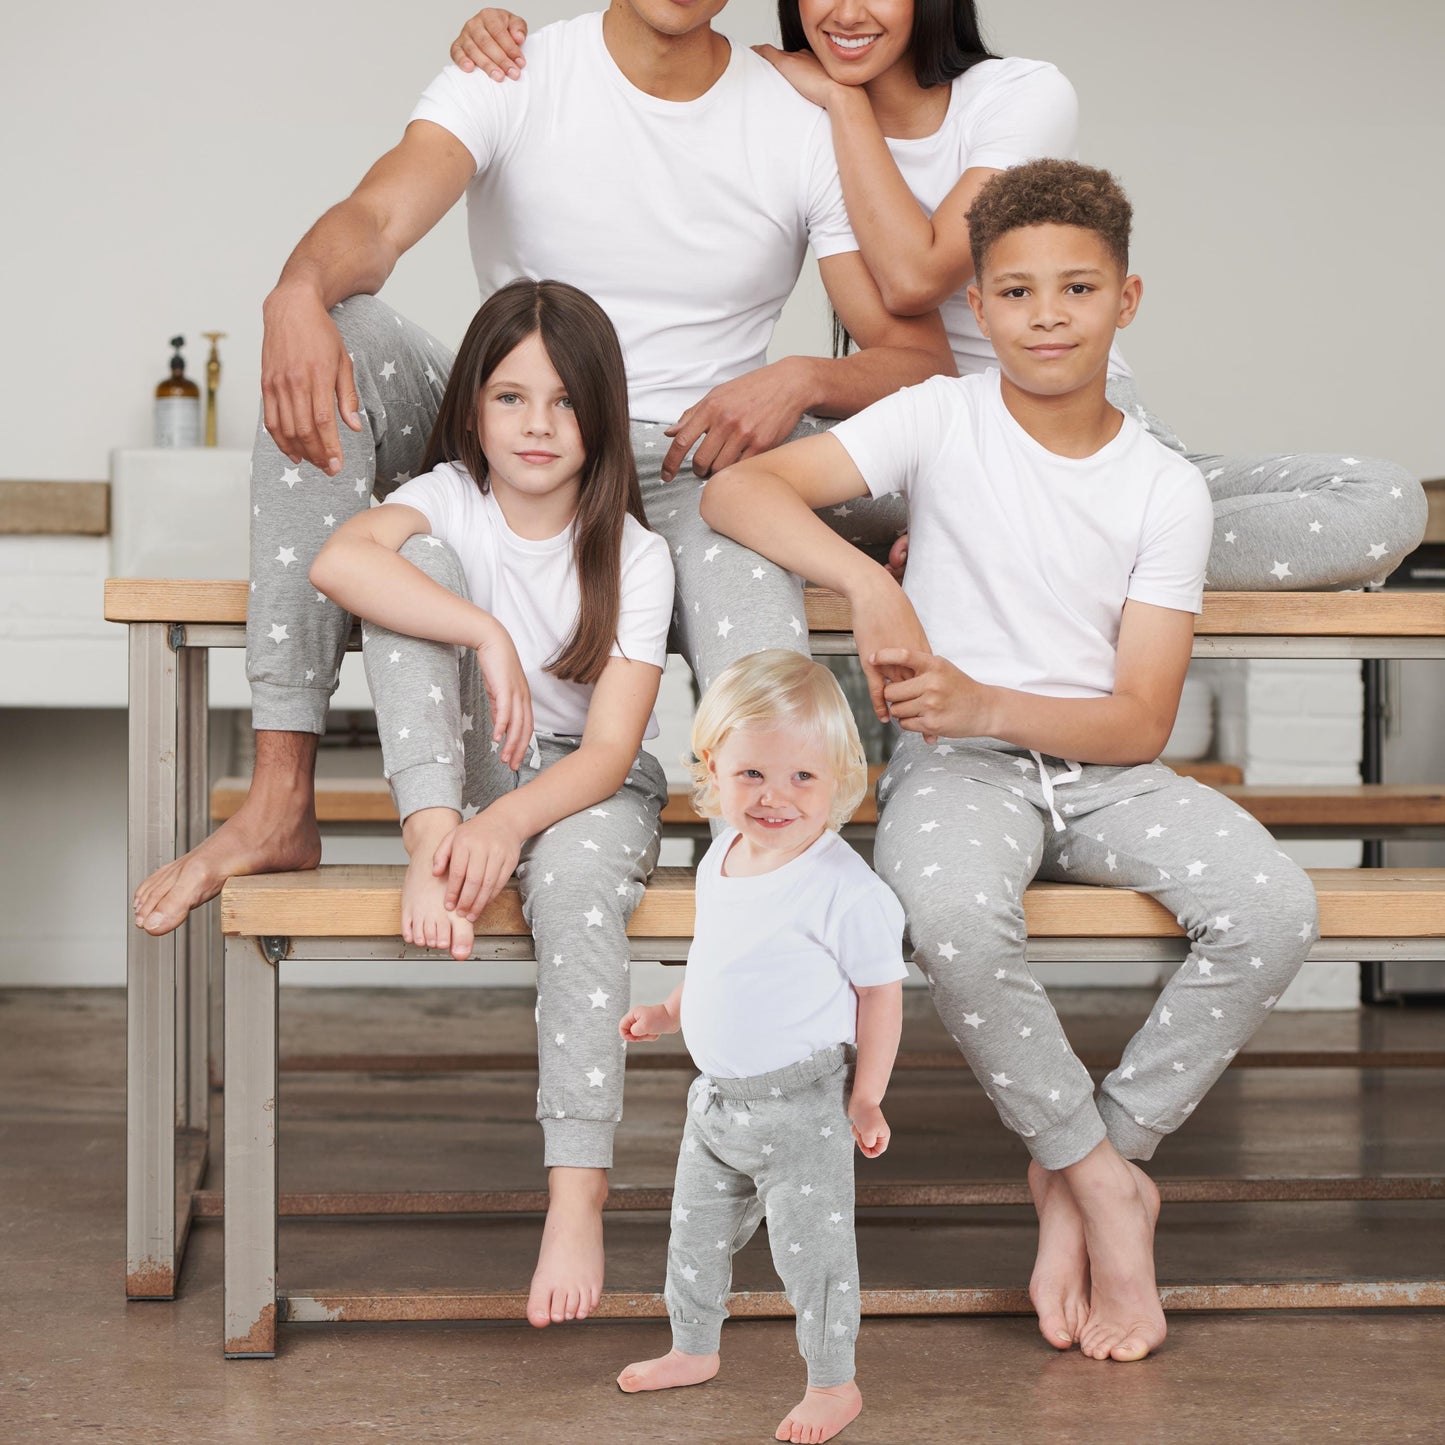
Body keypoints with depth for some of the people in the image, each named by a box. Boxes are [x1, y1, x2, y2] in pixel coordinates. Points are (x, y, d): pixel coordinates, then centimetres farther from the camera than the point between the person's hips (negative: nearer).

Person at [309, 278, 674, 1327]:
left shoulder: (634, 558, -9)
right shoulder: (450, 500, -5)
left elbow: (608, 751, -18)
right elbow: (338, 560, -30)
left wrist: (511, 819, -36)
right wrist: (487, 636, -36)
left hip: (587, 787, -1)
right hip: (462, 773, 2)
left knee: (575, 886, -38)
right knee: (419, 567, -21)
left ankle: (578, 1196, -39)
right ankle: (432, 846, -30)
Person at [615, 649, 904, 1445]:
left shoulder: (843, 888, -23)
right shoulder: (720, 858, 0)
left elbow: (880, 992, -15)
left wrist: (866, 1098, -11)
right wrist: (670, 1011, 15)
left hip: (800, 1107, -8)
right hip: (716, 1098, 8)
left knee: (810, 1253, 5)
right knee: (695, 1235, 23)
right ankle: (693, 1349, 44)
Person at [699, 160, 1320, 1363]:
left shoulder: (1166, 488, 2)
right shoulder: (942, 421, 0)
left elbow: (1143, 722, -5)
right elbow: (736, 490, -10)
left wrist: (983, 703, -21)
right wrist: (871, 584, -25)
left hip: (1103, 768, 2)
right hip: (958, 765, -2)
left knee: (1275, 911, -24)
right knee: (953, 916, -37)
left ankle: (1078, 1173, -7)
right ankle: (1108, 1185, -13)